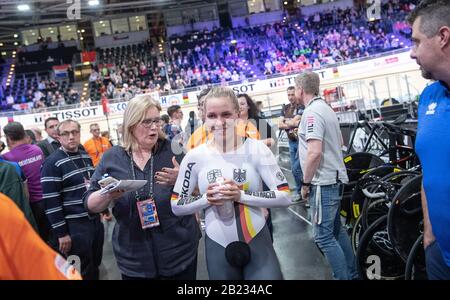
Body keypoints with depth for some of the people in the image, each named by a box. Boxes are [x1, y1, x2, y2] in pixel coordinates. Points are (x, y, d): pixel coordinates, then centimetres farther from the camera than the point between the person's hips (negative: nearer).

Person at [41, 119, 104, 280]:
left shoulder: (86, 156, 8)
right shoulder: (52, 163, -14)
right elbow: (51, 202, -16)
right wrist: (61, 233, -16)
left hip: (95, 219, 7)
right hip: (75, 225, -7)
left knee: (95, 266, 19)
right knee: (83, 272, 4)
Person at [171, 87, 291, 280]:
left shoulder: (256, 149, -9)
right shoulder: (195, 156, -6)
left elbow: (284, 196, -11)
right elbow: (176, 206, 1)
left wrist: (241, 195, -21)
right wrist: (206, 199, -17)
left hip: (258, 243, -1)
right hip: (218, 247, 2)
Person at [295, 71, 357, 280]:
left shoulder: (312, 112, -17)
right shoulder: (326, 108, 13)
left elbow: (314, 152, -26)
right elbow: (339, 142, 23)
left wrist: (306, 183, -16)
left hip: (323, 182, -10)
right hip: (335, 178, 10)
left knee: (324, 236, -3)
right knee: (336, 229, 20)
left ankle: (343, 277, 5)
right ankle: (351, 274, 31)